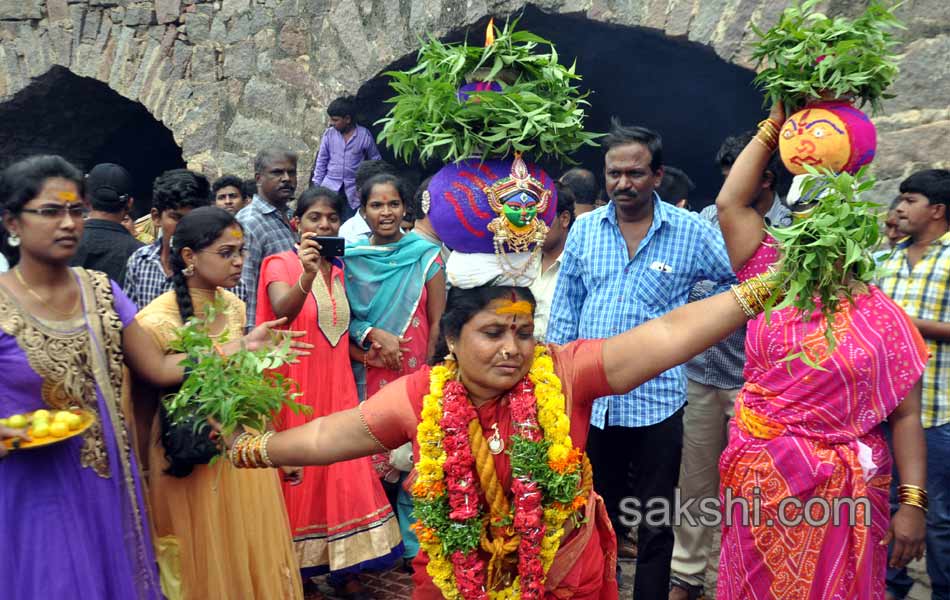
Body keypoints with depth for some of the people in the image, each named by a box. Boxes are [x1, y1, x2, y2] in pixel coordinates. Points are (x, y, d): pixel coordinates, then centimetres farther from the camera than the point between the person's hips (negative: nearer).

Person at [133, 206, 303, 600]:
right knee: (206, 561, 14)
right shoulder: (155, 322, -21)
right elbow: (142, 409, -11)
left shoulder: (235, 307, -2)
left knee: (254, 554, 19)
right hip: (191, 461, -5)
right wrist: (143, 481, -3)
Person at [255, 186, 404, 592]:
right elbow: (282, 311, -28)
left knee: (344, 476, 5)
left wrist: (368, 357, 3)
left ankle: (345, 568, 15)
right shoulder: (280, 264, -6)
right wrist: (306, 275, -45)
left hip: (337, 388, 5)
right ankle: (295, 571, 14)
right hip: (297, 389, -5)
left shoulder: (339, 271, 12)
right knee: (300, 476, 1)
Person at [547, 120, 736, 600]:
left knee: (655, 525, 10)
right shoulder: (584, 229, 3)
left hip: (656, 400, -2)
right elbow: (565, 311, 6)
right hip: (591, 398, 2)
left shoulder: (691, 232, -5)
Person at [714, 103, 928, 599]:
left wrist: (913, 504, -10)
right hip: (756, 484, 2)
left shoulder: (882, 316, -2)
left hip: (837, 494, -1)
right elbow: (730, 203, -3)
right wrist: (774, 126, 1)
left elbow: (905, 415, -3)